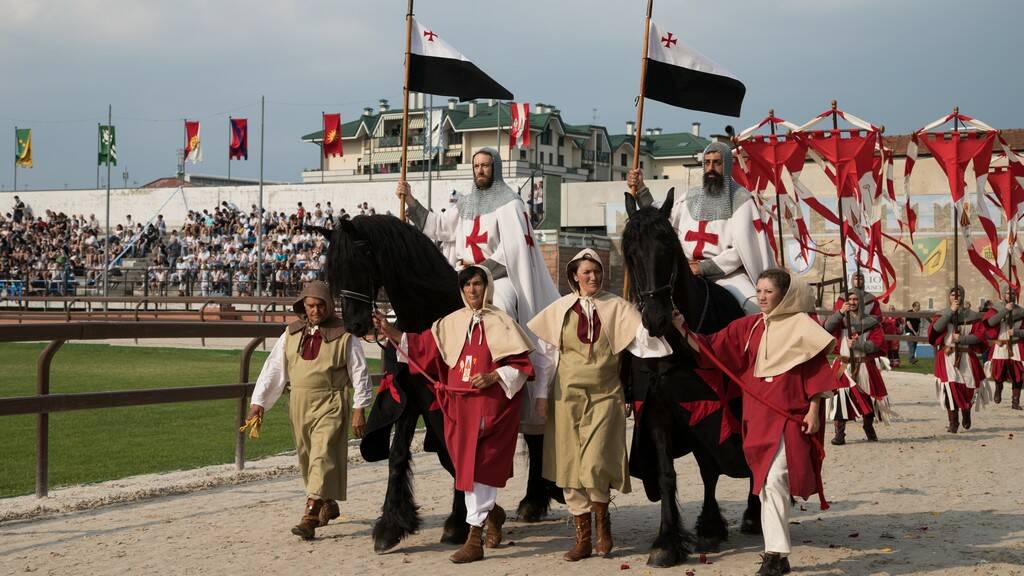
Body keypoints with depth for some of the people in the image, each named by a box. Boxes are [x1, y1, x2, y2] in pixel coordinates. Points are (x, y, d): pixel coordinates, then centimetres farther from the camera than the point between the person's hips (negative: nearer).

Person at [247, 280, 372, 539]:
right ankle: (328, 504, 33)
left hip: (331, 404, -5)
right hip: (299, 403, 5)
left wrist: (359, 409, -4)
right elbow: (274, 368, 10)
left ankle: (311, 516, -19)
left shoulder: (344, 335, -4)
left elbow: (359, 372, -1)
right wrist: (258, 401, 4)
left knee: (323, 456, -15)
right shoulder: (291, 333, 8)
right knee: (307, 458, 14)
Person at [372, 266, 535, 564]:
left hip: (489, 405, -5)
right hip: (458, 405, 5)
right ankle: (492, 512, 39)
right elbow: (424, 346, 6)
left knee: (477, 467, -7)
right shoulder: (450, 323, 10)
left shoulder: (502, 323, -3)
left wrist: (493, 377, -18)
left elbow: (522, 365, -4)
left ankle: (475, 538, -3)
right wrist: (391, 333, -4)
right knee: (466, 466, 12)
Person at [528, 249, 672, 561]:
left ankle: (602, 521, 14)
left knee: (595, 465, -13)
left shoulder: (617, 307, 2)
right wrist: (542, 393, 5)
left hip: (605, 395, -2)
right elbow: (543, 352, 8)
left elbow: (644, 338, -8)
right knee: (570, 466, 4)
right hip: (568, 395, 2)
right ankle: (583, 538, 16)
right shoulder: (560, 309, 5)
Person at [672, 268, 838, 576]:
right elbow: (710, 349, 6)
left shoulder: (802, 326, -3)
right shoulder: (748, 327, 9)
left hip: (790, 416, -5)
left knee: (773, 481, -17)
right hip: (757, 417, 6)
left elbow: (815, 371, -2)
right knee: (765, 485, 10)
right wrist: (682, 329, -6)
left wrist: (813, 411, -6)